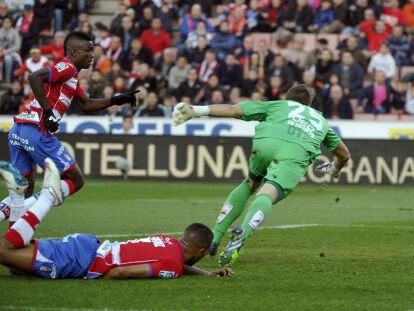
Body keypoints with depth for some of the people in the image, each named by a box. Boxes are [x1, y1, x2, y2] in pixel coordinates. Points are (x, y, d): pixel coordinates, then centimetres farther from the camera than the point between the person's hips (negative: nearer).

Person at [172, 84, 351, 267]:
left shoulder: (277, 105, 37)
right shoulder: (321, 120, 45)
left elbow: (233, 110, 23)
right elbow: (344, 154, 55)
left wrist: (198, 111, 19)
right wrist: (335, 170, 77)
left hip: (265, 142, 1)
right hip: (298, 152, -1)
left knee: (250, 183, 26)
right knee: (267, 194, -16)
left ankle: (213, 238, 18)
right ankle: (243, 233, -48)